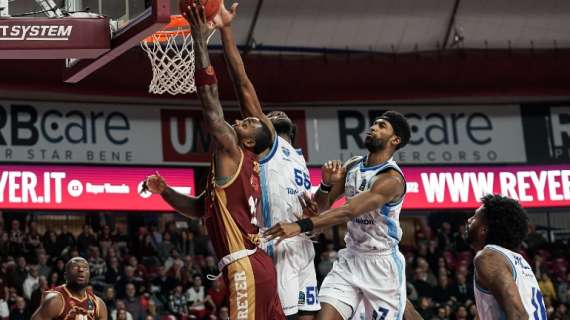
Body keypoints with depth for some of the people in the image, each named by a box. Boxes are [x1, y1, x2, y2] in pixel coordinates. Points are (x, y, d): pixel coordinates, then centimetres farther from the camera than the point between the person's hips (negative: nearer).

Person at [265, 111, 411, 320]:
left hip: (381, 263, -6)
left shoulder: (391, 179, -19)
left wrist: (300, 226, -39)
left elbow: (348, 212, -30)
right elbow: (320, 206, 10)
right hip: (350, 257, 6)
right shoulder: (352, 167, 5)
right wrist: (327, 183, -13)